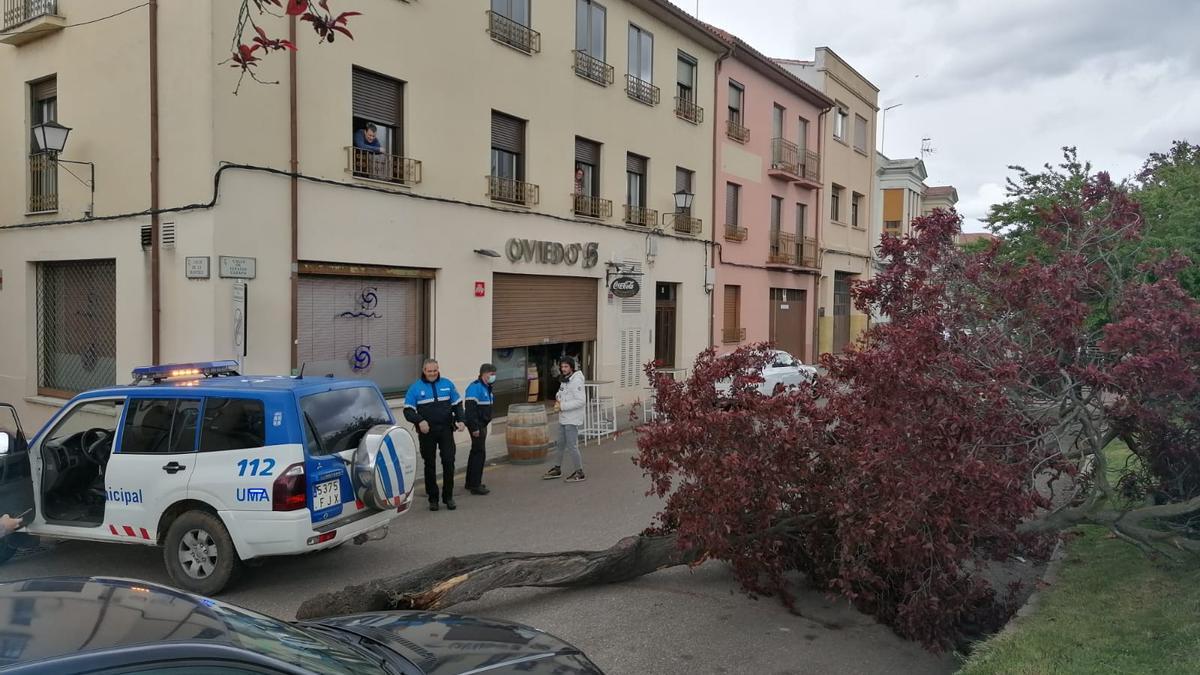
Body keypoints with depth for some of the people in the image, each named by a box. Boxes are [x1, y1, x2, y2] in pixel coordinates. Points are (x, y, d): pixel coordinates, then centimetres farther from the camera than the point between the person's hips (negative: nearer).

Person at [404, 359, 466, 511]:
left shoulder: (447, 384, 6)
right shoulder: (416, 388, 0)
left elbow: (457, 404, 11)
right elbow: (408, 410, -2)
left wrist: (460, 420, -6)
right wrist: (420, 421, -20)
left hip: (446, 430, 1)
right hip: (427, 432, -1)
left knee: (449, 462, -3)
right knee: (429, 465, 7)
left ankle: (448, 496, 11)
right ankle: (433, 498, 18)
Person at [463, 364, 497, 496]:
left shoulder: (486, 387, 14)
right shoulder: (475, 388, -17)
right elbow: (470, 409, -23)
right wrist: (475, 428, -24)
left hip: (482, 425, 10)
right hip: (477, 426, -10)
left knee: (476, 452, 16)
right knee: (479, 453, -8)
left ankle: (471, 482, 27)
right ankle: (475, 486, -4)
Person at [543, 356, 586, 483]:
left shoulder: (576, 381, -19)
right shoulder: (565, 380, 9)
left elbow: (580, 401, -26)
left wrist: (562, 406, -23)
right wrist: (558, 400, 2)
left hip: (572, 420, -9)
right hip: (563, 418, 9)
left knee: (572, 446, -3)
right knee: (561, 444, 18)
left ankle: (580, 473, 9)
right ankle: (557, 470, 32)